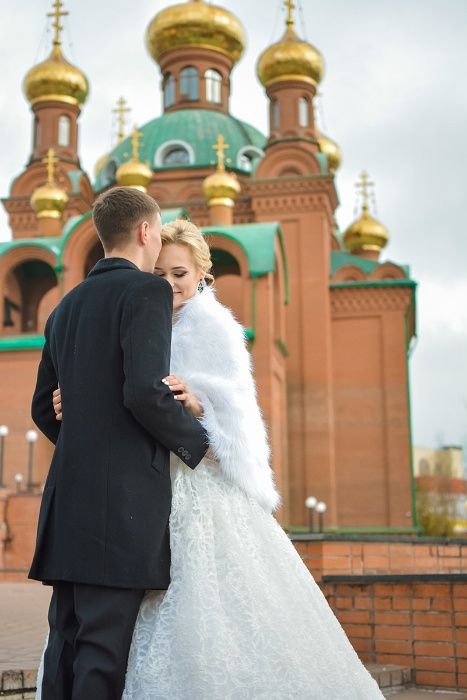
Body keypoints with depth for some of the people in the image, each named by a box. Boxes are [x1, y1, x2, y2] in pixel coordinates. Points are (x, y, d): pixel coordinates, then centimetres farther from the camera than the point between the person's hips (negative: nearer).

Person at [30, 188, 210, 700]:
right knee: (105, 645, -5)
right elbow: (145, 391, -19)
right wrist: (196, 443, -4)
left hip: (69, 493, 8)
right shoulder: (147, 290, -6)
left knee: (67, 640, 11)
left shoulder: (65, 307, 18)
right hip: (125, 497, -8)